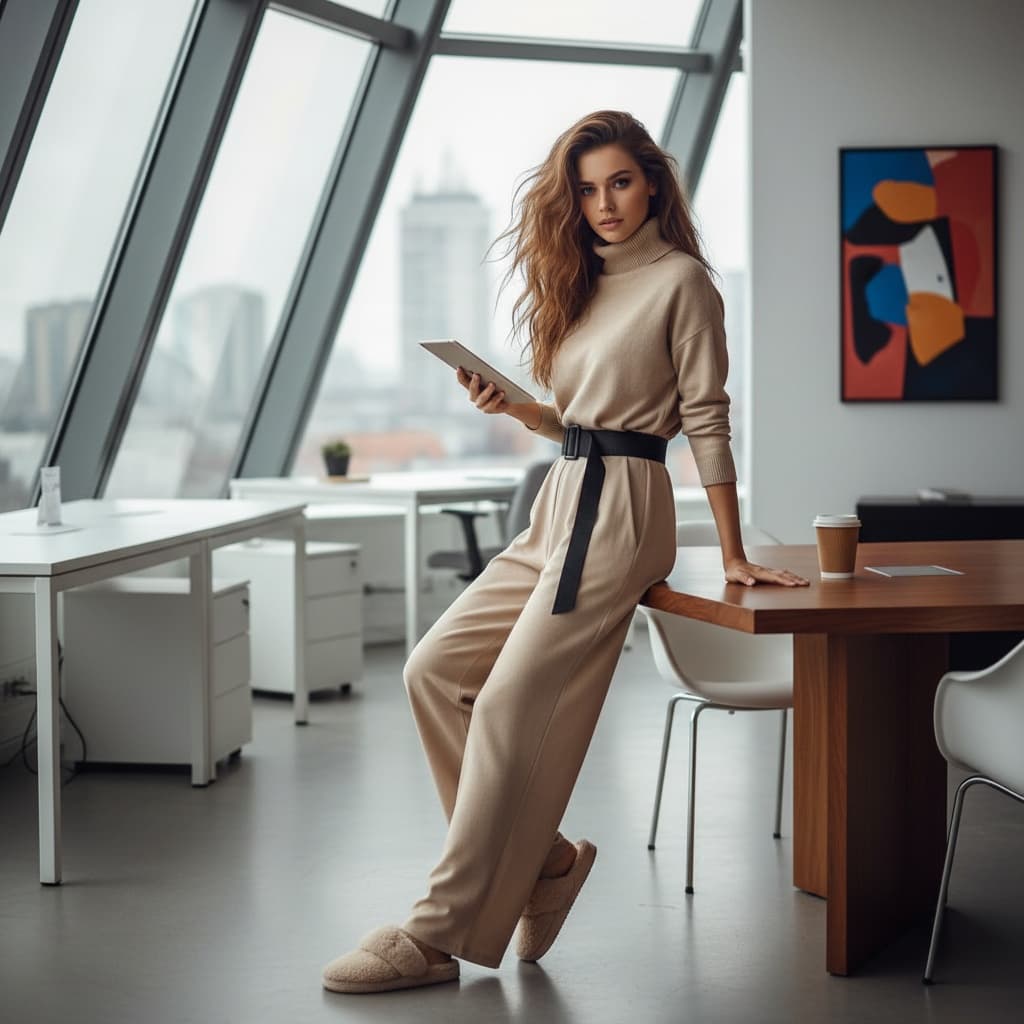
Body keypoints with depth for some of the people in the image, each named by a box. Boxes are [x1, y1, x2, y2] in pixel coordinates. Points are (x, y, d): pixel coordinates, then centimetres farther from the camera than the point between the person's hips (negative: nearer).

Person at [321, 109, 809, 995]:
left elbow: (707, 419, -6)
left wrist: (733, 555, -5)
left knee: (512, 709, -11)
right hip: (561, 504, 9)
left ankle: (439, 935, -5)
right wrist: (513, 407, 1)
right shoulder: (582, 283, 19)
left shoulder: (680, 280, -5)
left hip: (621, 512, -9)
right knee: (435, 669, 1)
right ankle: (545, 857, 9)